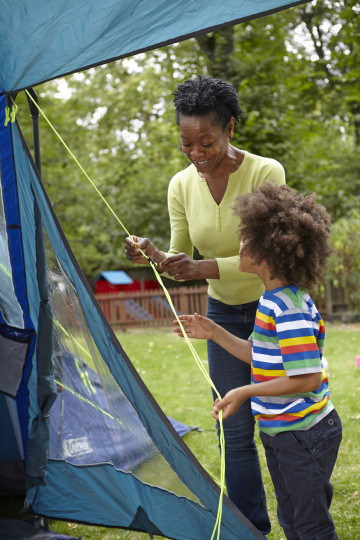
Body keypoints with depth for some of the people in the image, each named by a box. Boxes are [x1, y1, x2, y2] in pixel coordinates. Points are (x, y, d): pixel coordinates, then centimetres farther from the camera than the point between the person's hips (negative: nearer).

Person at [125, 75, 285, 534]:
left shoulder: (266, 173, -20)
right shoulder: (182, 186, -5)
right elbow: (181, 261, 0)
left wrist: (203, 267, -35)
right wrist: (153, 255, -22)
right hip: (224, 315, 4)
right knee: (236, 433, 5)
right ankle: (251, 530, 17)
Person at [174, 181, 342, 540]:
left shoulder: (290, 309, -25)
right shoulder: (272, 299, 6)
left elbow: (306, 378, -27)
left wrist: (244, 392, -21)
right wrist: (214, 333, 13)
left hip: (305, 434, -10)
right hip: (278, 430, 10)